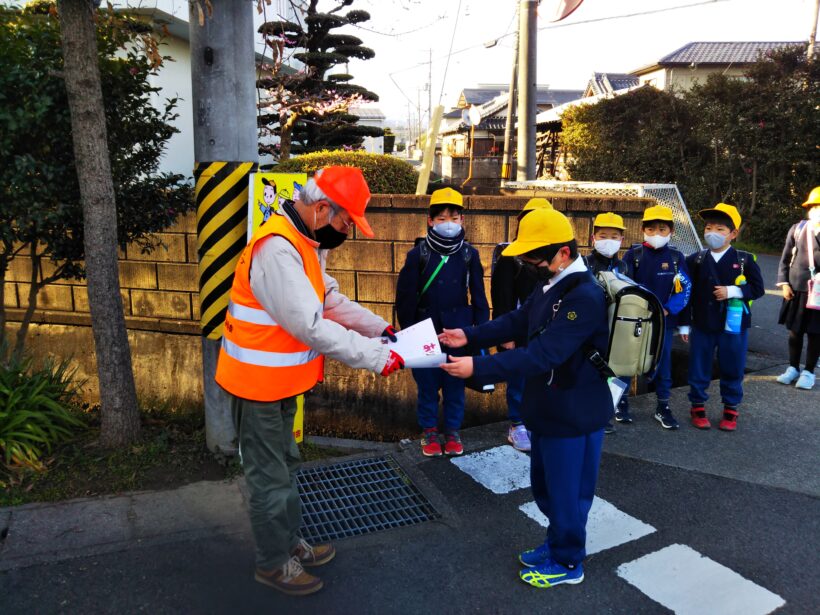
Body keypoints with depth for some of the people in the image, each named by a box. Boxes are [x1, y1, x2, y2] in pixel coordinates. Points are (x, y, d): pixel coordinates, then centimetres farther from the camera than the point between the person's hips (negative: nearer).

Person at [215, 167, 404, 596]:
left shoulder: (301, 243, 5)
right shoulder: (276, 249, -29)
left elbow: (331, 298, 9)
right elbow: (313, 327, -32)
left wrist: (381, 328, 0)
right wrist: (377, 358, -26)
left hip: (278, 381, 10)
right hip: (258, 384, -10)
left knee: (285, 466, 23)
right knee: (270, 477, 7)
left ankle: (290, 543, 41)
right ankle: (274, 564, 27)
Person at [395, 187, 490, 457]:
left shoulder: (469, 254, -1)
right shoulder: (418, 254, -6)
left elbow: (478, 297, 5)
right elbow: (405, 297, -3)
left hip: (459, 333, 1)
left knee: (456, 385, 12)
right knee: (427, 385, 10)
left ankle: (453, 431, 31)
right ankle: (429, 431, 29)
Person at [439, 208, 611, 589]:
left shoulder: (585, 297, -28)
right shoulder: (551, 284, 4)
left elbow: (541, 355, -33)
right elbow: (518, 321, 12)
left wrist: (478, 368, -36)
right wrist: (470, 336, 0)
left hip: (574, 415, -9)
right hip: (549, 409, 9)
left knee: (566, 490, 10)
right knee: (545, 485, 23)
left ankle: (567, 563, 30)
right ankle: (557, 544, 44)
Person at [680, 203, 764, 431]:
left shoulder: (745, 260, -5)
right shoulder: (695, 260, -1)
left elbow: (758, 288, -3)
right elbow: (687, 293, 1)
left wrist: (733, 290, -20)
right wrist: (684, 324, 1)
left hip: (734, 326, -1)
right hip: (702, 326, 1)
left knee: (732, 370, 10)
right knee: (698, 369, 9)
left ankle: (730, 410, 27)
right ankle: (698, 407, 25)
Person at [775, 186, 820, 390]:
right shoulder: (797, 229, 1)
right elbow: (786, 258, 6)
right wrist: (784, 283, 1)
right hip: (797, 289, 2)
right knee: (795, 331, 12)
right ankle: (793, 368, 26)